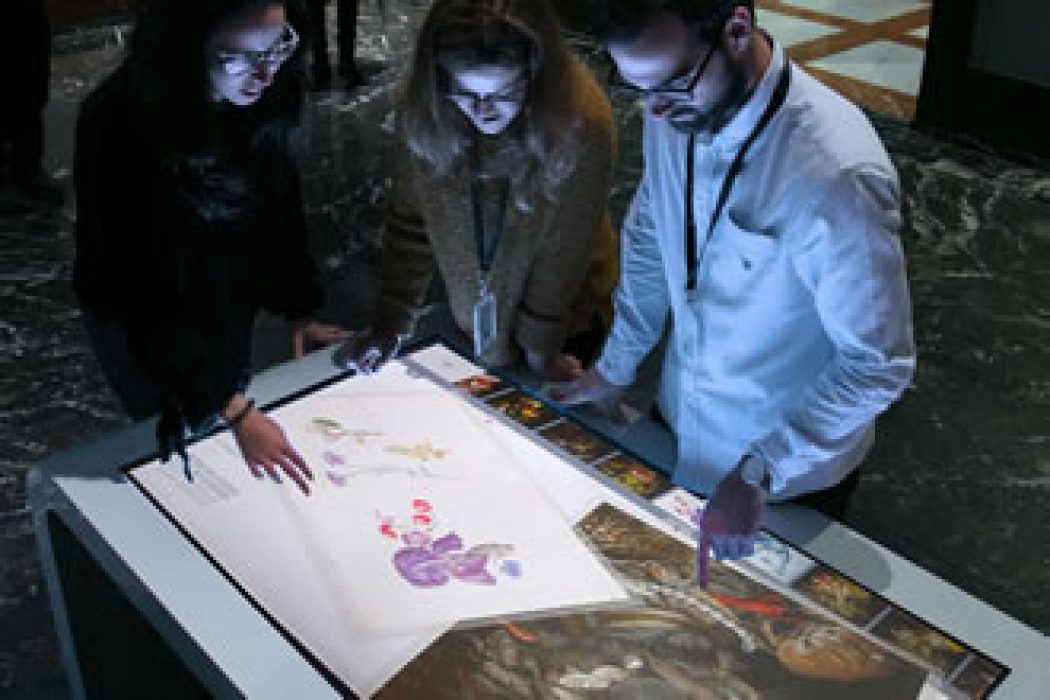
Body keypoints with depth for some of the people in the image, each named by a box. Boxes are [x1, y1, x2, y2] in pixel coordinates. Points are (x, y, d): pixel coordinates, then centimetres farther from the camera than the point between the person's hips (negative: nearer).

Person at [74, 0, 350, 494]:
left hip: (229, 298, 5)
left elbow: (279, 203, -3)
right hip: (139, 317, -5)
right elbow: (145, 291, -34)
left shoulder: (269, 92, -21)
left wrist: (298, 311, -7)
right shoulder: (118, 125, -36)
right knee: (186, 440, 13)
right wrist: (237, 412, -37)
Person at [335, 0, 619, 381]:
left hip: (565, 313, -3)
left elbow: (565, 249, -21)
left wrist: (541, 349, -11)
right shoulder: (422, 110, -21)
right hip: (472, 313, 3)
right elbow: (410, 221, -9)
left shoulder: (582, 125, -31)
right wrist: (390, 325, -10)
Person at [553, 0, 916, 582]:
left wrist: (759, 475, -27)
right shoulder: (678, 112, -14)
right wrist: (617, 365, 7)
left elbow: (879, 363, -27)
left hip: (792, 466, -5)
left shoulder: (837, 174, -36)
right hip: (683, 418, 6)